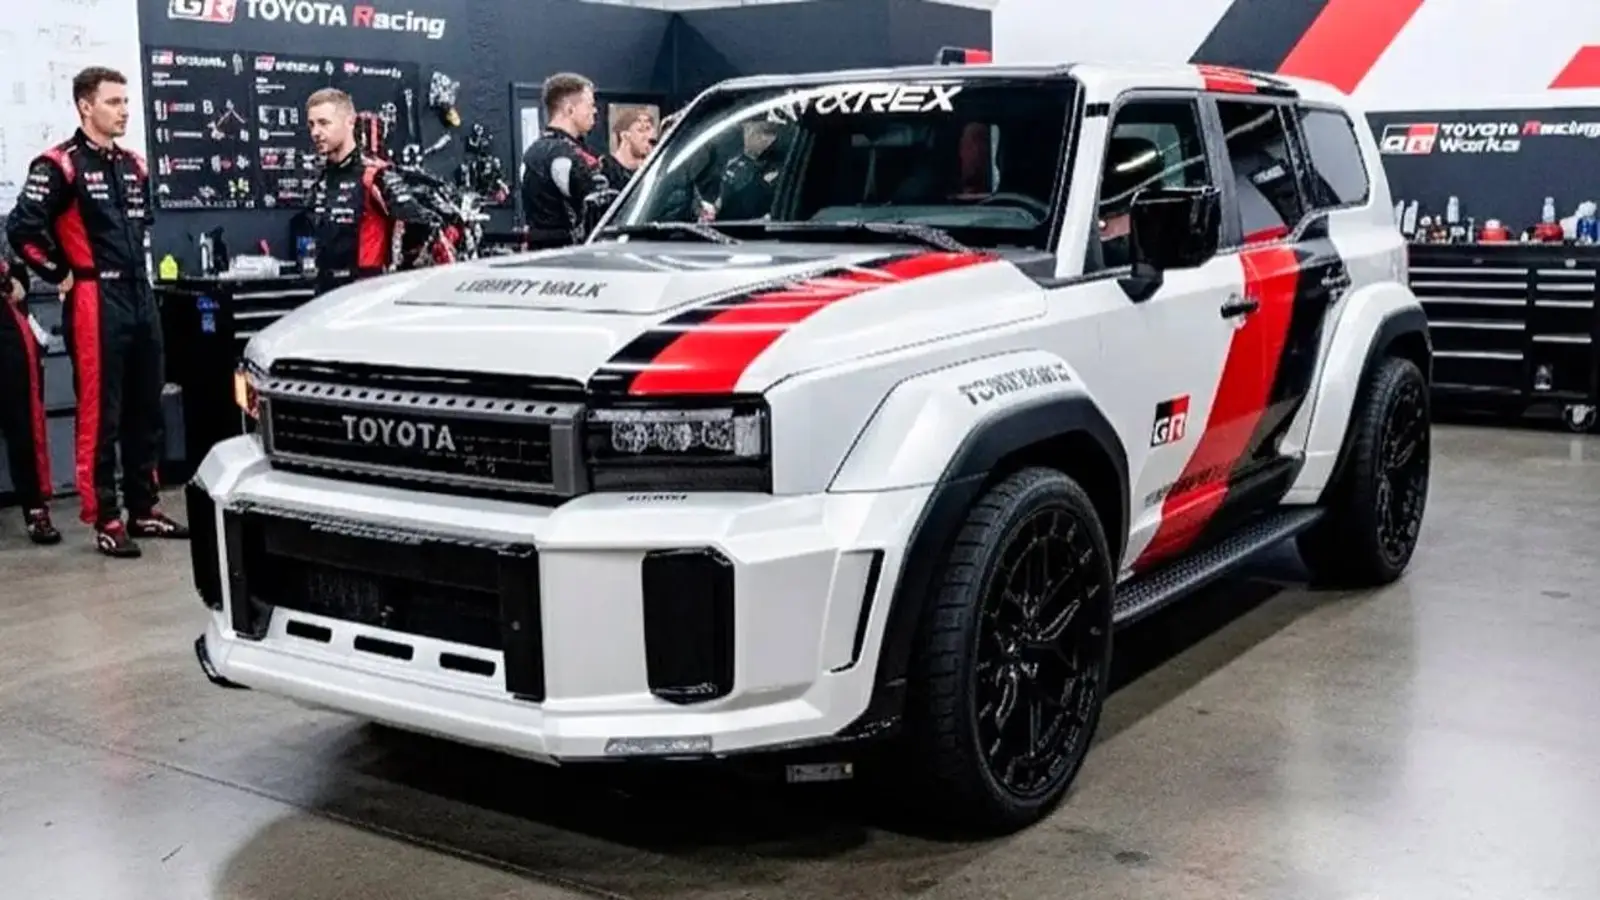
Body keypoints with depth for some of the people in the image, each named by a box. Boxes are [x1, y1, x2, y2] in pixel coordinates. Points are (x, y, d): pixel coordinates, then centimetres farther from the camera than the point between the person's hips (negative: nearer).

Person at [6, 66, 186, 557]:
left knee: (145, 410, 11)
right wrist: (59, 275, -11)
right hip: (95, 302, -7)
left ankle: (145, 509, 21)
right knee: (99, 415, -4)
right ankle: (106, 521, 2)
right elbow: (21, 227, -19)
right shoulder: (60, 165, -10)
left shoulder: (134, 165, 14)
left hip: (140, 296, 8)